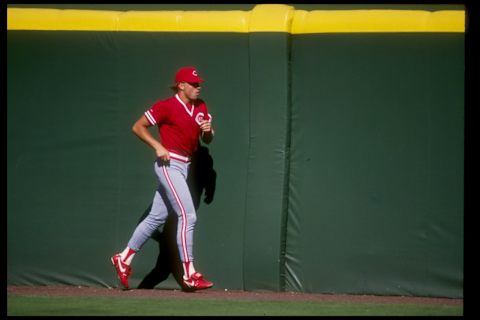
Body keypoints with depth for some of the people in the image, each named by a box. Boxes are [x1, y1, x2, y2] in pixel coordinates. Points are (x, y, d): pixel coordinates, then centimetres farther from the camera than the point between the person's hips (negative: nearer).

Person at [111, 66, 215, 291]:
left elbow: (206, 140, 16)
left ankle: (124, 259, 23)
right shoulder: (166, 106, -11)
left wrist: (208, 131, -7)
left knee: (157, 217, 12)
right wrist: (158, 147, -16)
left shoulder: (201, 108, 10)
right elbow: (138, 127, -6)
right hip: (169, 164, -8)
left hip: (184, 166, 8)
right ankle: (189, 274, -13)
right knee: (187, 215, -14)